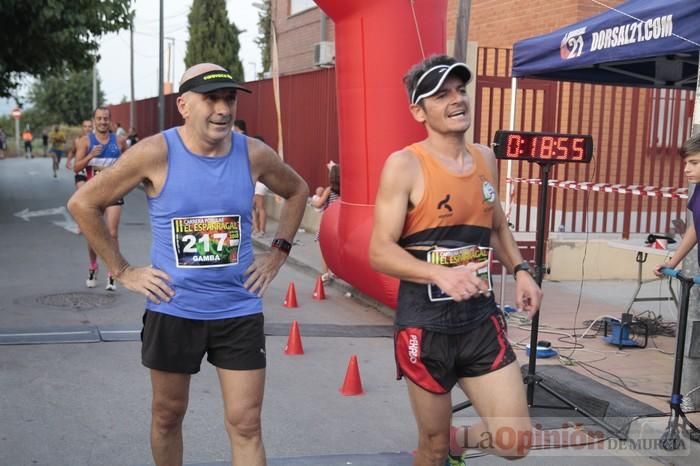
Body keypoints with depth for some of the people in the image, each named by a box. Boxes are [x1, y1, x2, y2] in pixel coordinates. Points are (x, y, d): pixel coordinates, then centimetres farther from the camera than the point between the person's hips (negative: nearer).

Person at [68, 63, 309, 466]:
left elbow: (298, 191, 15)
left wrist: (278, 254, 7)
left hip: (239, 310, 1)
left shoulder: (255, 154, -6)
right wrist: (122, 271, -5)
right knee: (168, 415, 17)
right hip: (173, 310, -1)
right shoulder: (156, 153, -13)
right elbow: (83, 203, -4)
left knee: (246, 424, 3)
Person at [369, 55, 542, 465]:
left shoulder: (486, 158, 7)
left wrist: (520, 270, 7)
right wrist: (441, 274, -30)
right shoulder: (405, 165, -12)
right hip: (426, 324, -5)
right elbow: (380, 252, -16)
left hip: (482, 318, 5)